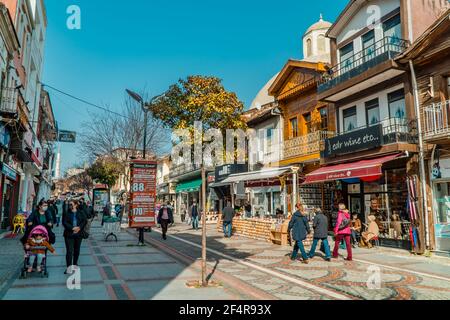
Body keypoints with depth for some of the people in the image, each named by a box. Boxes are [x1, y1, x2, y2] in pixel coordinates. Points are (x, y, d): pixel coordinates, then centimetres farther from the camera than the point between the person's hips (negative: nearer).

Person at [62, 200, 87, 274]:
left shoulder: (81, 212, 4)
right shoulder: (66, 213, 1)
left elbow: (85, 221, 0)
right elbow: (64, 222, -7)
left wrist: (79, 228, -15)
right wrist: (72, 228, -19)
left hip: (78, 234, 2)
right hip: (69, 234, -2)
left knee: (77, 250, 12)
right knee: (69, 250, -6)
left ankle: (75, 264, 29)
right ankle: (69, 267, -2)